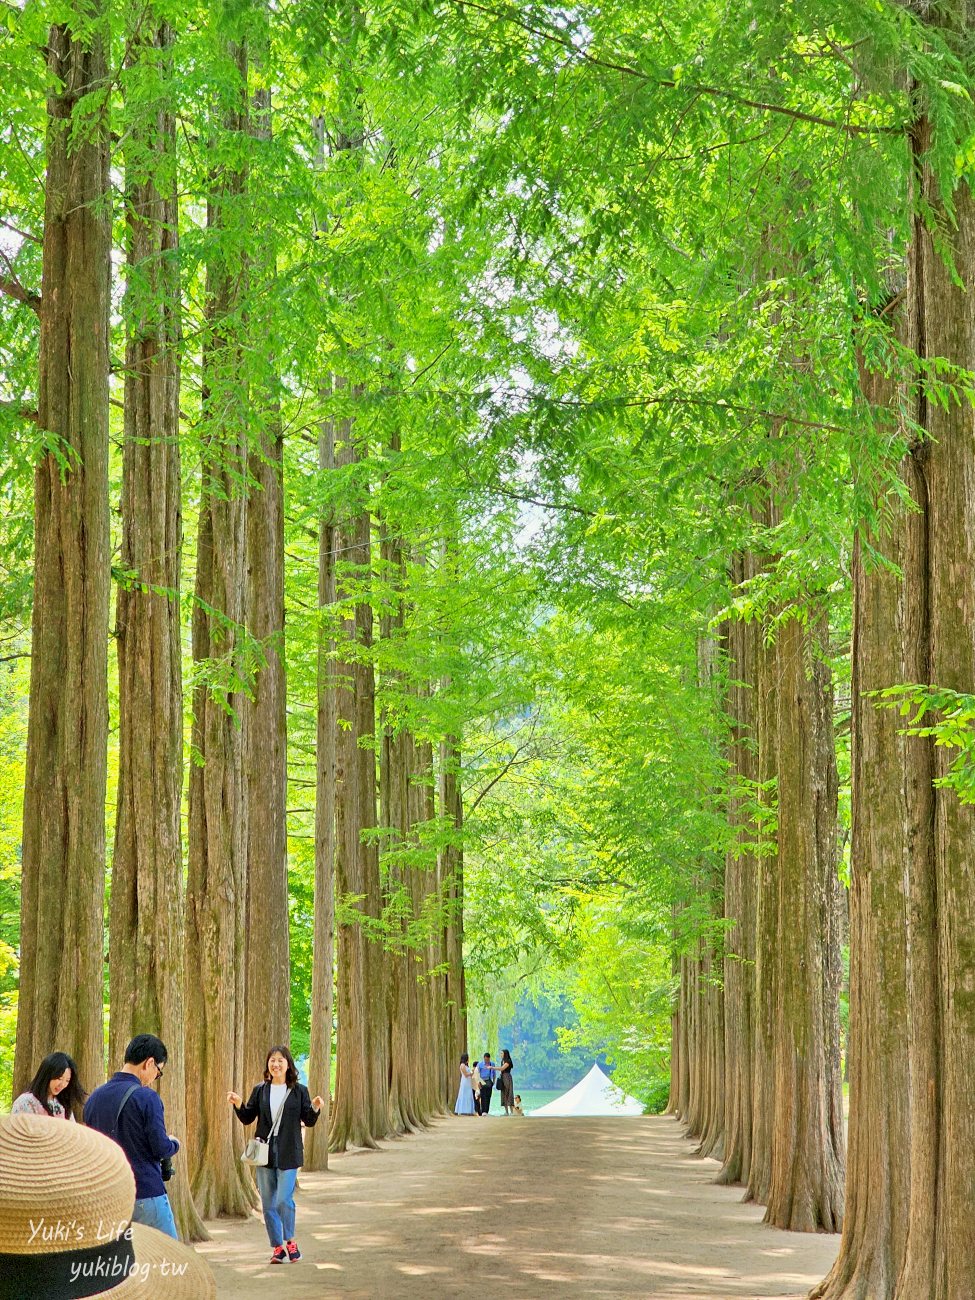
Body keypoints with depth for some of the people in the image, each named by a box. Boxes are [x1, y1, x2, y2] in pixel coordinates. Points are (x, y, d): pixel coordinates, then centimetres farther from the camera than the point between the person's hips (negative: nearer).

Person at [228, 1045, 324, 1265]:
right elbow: (247, 1118, 9)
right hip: (265, 1153, 3)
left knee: (284, 1200, -13)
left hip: (288, 1154, -3)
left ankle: (290, 1241, 10)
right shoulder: (259, 1090, 7)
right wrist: (238, 1105, -8)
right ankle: (277, 1247, 18)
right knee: (268, 1204, 6)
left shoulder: (299, 1091, 2)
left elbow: (309, 1121, 4)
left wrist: (315, 1109, -16)